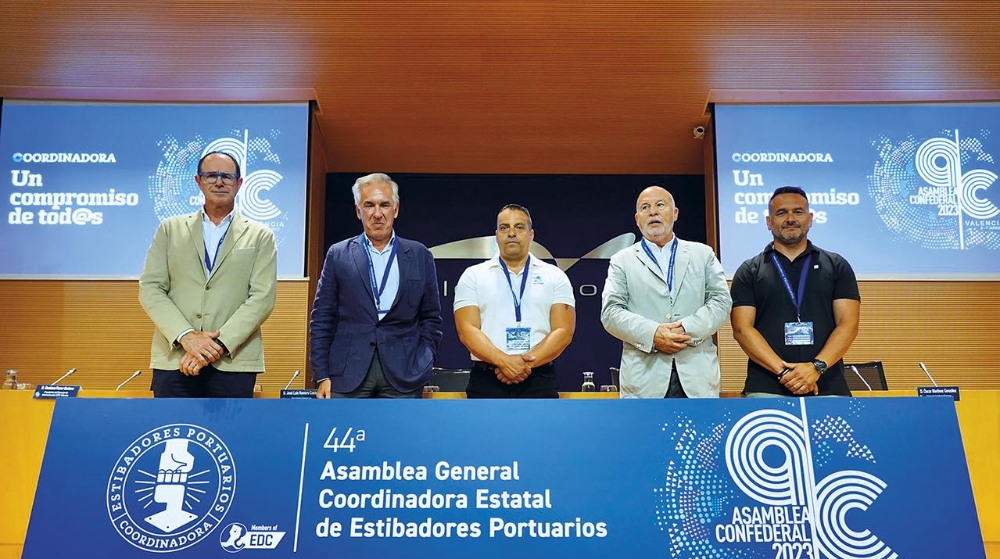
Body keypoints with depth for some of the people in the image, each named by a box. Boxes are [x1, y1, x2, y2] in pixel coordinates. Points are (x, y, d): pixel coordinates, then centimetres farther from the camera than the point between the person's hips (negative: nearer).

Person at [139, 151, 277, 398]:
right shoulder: (170, 229, 13)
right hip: (174, 359, 1)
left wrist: (219, 344, -13)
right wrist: (186, 335, -11)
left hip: (234, 361, -1)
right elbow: (150, 288, 5)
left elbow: (262, 297, -2)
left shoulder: (260, 236, 8)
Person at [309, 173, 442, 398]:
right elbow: (322, 319, 6)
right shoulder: (338, 255, 7)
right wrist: (322, 375, 0)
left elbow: (431, 317, 11)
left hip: (403, 373, 1)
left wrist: (423, 365, 1)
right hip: (349, 373, 0)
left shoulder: (420, 256, 9)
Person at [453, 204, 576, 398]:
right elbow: (467, 329, -3)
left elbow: (563, 331, 1)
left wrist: (528, 362, -13)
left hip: (539, 382, 1)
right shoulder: (473, 276, 8)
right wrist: (503, 361, -17)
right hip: (486, 382, 0)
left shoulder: (555, 276, 9)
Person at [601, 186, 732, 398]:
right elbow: (611, 312, 1)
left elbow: (721, 301, 6)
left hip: (697, 375, 1)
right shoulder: (622, 260, 12)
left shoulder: (703, 254, 16)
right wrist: (652, 335, -14)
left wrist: (687, 329, -11)